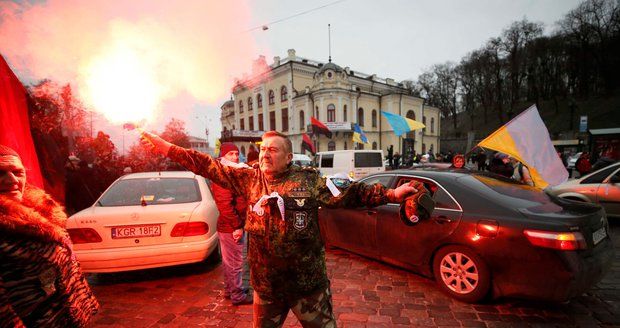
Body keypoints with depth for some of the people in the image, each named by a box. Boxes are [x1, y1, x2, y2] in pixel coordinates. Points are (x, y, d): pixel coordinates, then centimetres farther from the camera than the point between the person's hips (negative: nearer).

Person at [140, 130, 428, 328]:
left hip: (309, 284, -2)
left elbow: (349, 193, -12)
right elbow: (209, 167, 2)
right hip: (266, 285, 3)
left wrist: (390, 194, -22)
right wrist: (166, 148, 0)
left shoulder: (309, 181, -9)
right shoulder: (249, 179, -1)